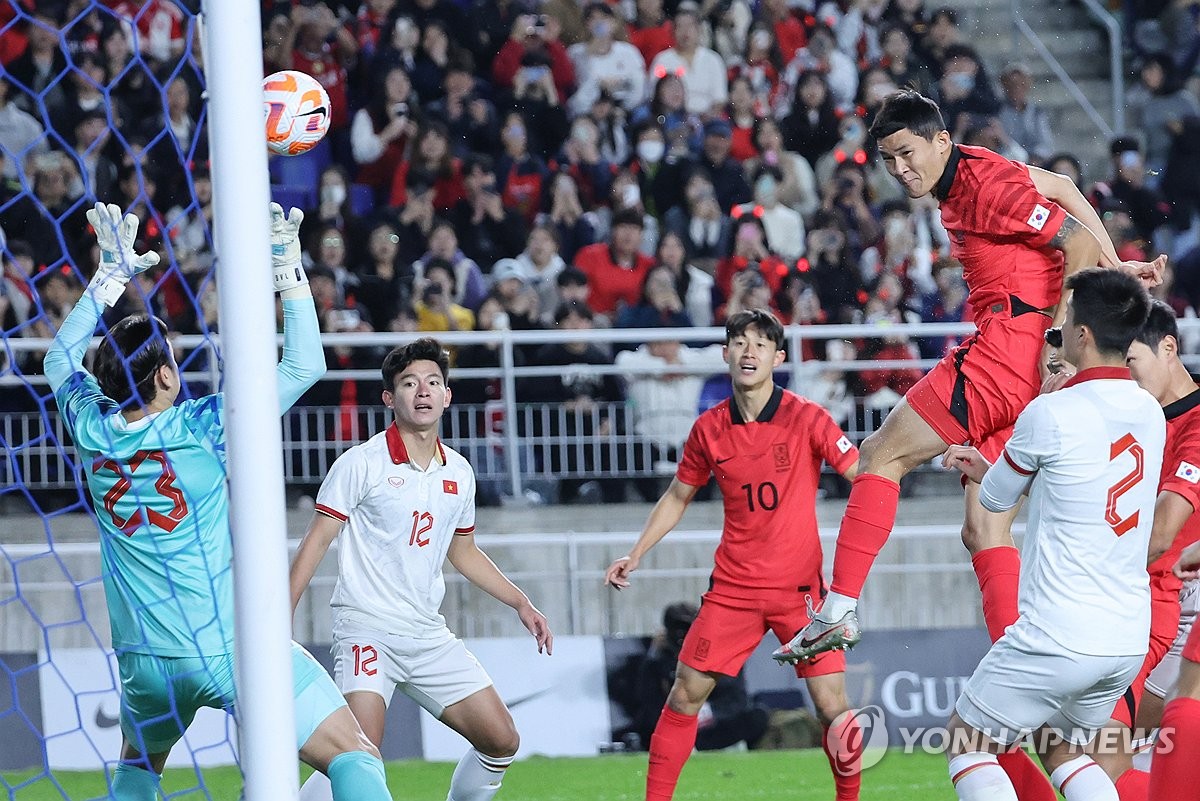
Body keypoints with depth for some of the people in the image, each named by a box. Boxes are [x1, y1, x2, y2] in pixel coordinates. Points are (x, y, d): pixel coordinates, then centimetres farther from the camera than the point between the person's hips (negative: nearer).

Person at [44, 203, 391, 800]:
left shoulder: (94, 431, 1)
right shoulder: (199, 429, -11)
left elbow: (61, 358, 23)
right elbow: (304, 367, -4)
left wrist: (112, 274, 25)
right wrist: (289, 271, 0)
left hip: (145, 660, 5)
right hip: (232, 648, -5)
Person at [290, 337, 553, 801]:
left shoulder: (458, 472, 10)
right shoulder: (363, 463, -8)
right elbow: (317, 541, -8)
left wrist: (521, 604, 21)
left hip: (430, 636, 7)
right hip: (367, 629, -6)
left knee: (502, 741, 5)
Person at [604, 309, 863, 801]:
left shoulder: (805, 418, -8)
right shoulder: (709, 429, 2)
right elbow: (678, 497, 17)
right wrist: (636, 554, 12)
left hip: (799, 585, -2)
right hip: (732, 588, 3)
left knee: (832, 705, -9)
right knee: (685, 694, -1)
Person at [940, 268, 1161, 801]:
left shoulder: (1050, 414, -14)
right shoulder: (1150, 413, 7)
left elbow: (997, 499, 4)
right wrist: (986, 468, 32)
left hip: (1058, 638, -7)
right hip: (1130, 640, 7)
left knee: (967, 741, 10)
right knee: (1062, 749, 25)